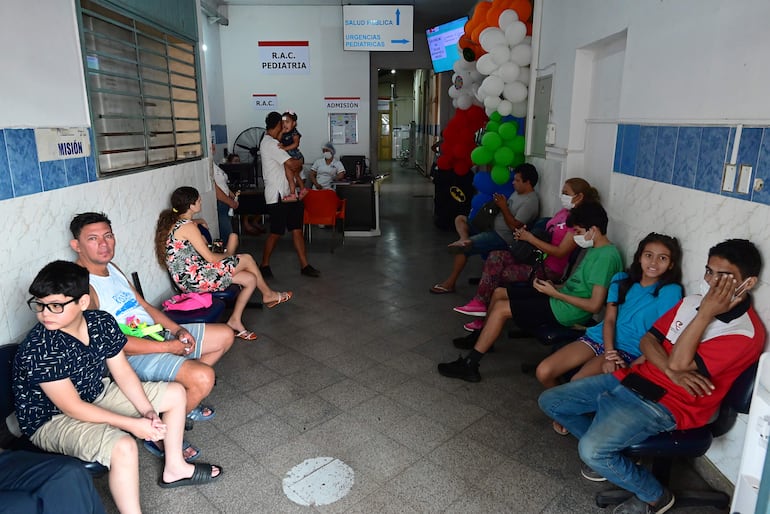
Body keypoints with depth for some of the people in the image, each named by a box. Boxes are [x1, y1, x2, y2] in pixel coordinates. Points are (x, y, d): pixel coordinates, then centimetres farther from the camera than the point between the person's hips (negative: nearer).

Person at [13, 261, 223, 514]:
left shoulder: (102, 322, -13)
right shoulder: (38, 349, -30)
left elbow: (122, 372, -3)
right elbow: (73, 408, -27)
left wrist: (147, 411, -14)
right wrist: (132, 424, -27)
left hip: (96, 395, 7)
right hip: (51, 420, -7)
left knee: (175, 393, 6)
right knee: (123, 447, -35)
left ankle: (174, 468, 21)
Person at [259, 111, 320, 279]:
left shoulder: (269, 142, 17)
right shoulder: (270, 143, -15)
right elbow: (292, 165, -20)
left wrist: (295, 165, 4)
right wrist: (300, 164, 0)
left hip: (286, 194, 10)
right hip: (277, 196, -10)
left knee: (297, 229, 7)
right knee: (276, 233, -2)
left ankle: (304, 265, 10)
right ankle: (264, 265, 14)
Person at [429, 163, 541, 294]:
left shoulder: (530, 202, -19)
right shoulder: (519, 192, 11)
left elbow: (515, 227, -25)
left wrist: (503, 207, -20)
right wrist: (498, 204, 0)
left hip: (502, 237, -11)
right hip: (493, 227, 11)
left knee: (462, 249, -17)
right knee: (460, 219, 5)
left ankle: (450, 283, -7)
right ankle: (464, 239, -28)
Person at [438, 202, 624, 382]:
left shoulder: (607, 256, -20)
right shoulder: (595, 249, 10)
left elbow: (595, 305, -24)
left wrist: (556, 294, -19)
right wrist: (555, 287, 1)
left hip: (566, 310, -10)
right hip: (562, 297, 10)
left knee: (501, 308, -16)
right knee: (499, 292, 10)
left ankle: (469, 365, -11)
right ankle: (483, 338, 26)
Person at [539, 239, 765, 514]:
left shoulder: (747, 333, -14)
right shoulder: (693, 301, 8)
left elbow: (679, 362, -22)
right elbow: (647, 340, 5)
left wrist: (706, 313, -22)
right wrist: (672, 372, -14)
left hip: (666, 405, -8)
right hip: (635, 378, 8)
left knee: (591, 451, -26)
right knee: (550, 401, 3)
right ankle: (610, 452, 21)